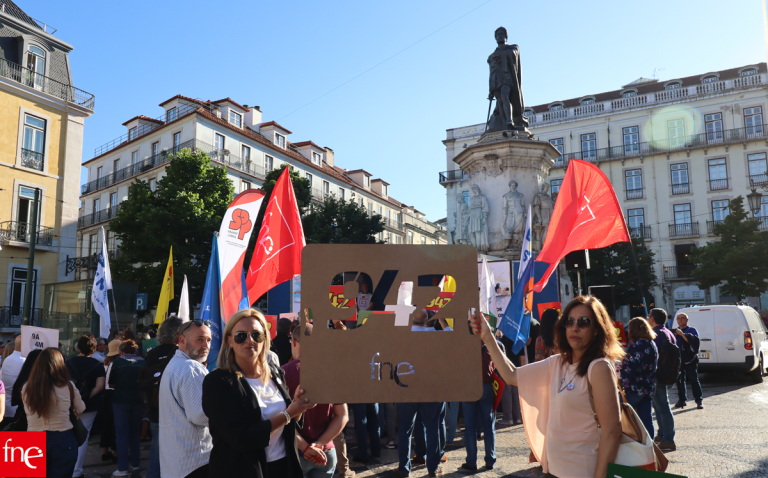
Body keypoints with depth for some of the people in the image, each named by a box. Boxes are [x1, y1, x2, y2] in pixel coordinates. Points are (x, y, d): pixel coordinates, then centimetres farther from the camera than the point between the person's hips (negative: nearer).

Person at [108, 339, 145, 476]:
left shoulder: (118, 362, -7)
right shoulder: (143, 362, -2)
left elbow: (111, 384, -2)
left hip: (121, 400, -3)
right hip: (138, 402, 3)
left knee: (122, 433, 4)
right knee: (135, 432, 17)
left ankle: (123, 468, 3)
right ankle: (135, 463, 25)